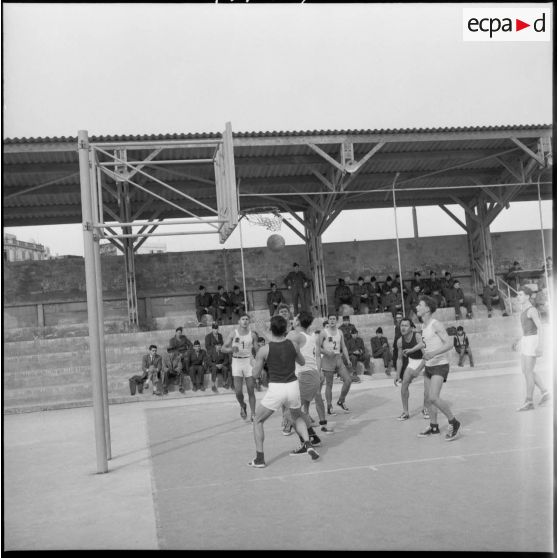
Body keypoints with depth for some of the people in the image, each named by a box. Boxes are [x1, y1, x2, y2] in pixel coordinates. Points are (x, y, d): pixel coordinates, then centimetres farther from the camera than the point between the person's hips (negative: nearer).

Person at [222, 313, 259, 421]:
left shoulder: (252, 335, 2)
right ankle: (243, 406, 26)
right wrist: (231, 349, -22)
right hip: (236, 362, 0)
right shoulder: (233, 334, -1)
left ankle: (253, 414, 9)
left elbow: (256, 351, 7)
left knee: (250, 390, -1)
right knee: (238, 391, -5)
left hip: (249, 361, 0)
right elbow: (223, 349, -2)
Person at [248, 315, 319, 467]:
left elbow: (256, 373, 1)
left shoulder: (264, 350, -8)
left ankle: (260, 458, 9)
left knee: (258, 421, 16)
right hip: (293, 386, 3)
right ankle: (308, 445, 14)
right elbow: (302, 362, 19)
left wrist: (257, 360, 18)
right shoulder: (293, 345, 0)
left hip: (275, 389, -3)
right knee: (297, 417, 32)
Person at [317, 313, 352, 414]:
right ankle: (329, 407, 10)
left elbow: (343, 347, 15)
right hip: (327, 360, -5)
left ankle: (341, 401, 14)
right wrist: (326, 352, -21)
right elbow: (318, 347, -5)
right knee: (329, 384, -1)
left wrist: (348, 359, 5)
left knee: (348, 380, -5)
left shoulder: (340, 332, 12)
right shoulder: (324, 332, -4)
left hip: (338, 358, 5)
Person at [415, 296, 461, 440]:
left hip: (440, 365, -9)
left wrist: (433, 353, -31)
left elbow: (449, 344, -21)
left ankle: (453, 422, -3)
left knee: (433, 397, -19)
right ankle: (434, 427, 23)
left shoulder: (436, 324, -14)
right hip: (429, 366, 9)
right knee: (428, 398, 11)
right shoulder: (424, 326, 12)